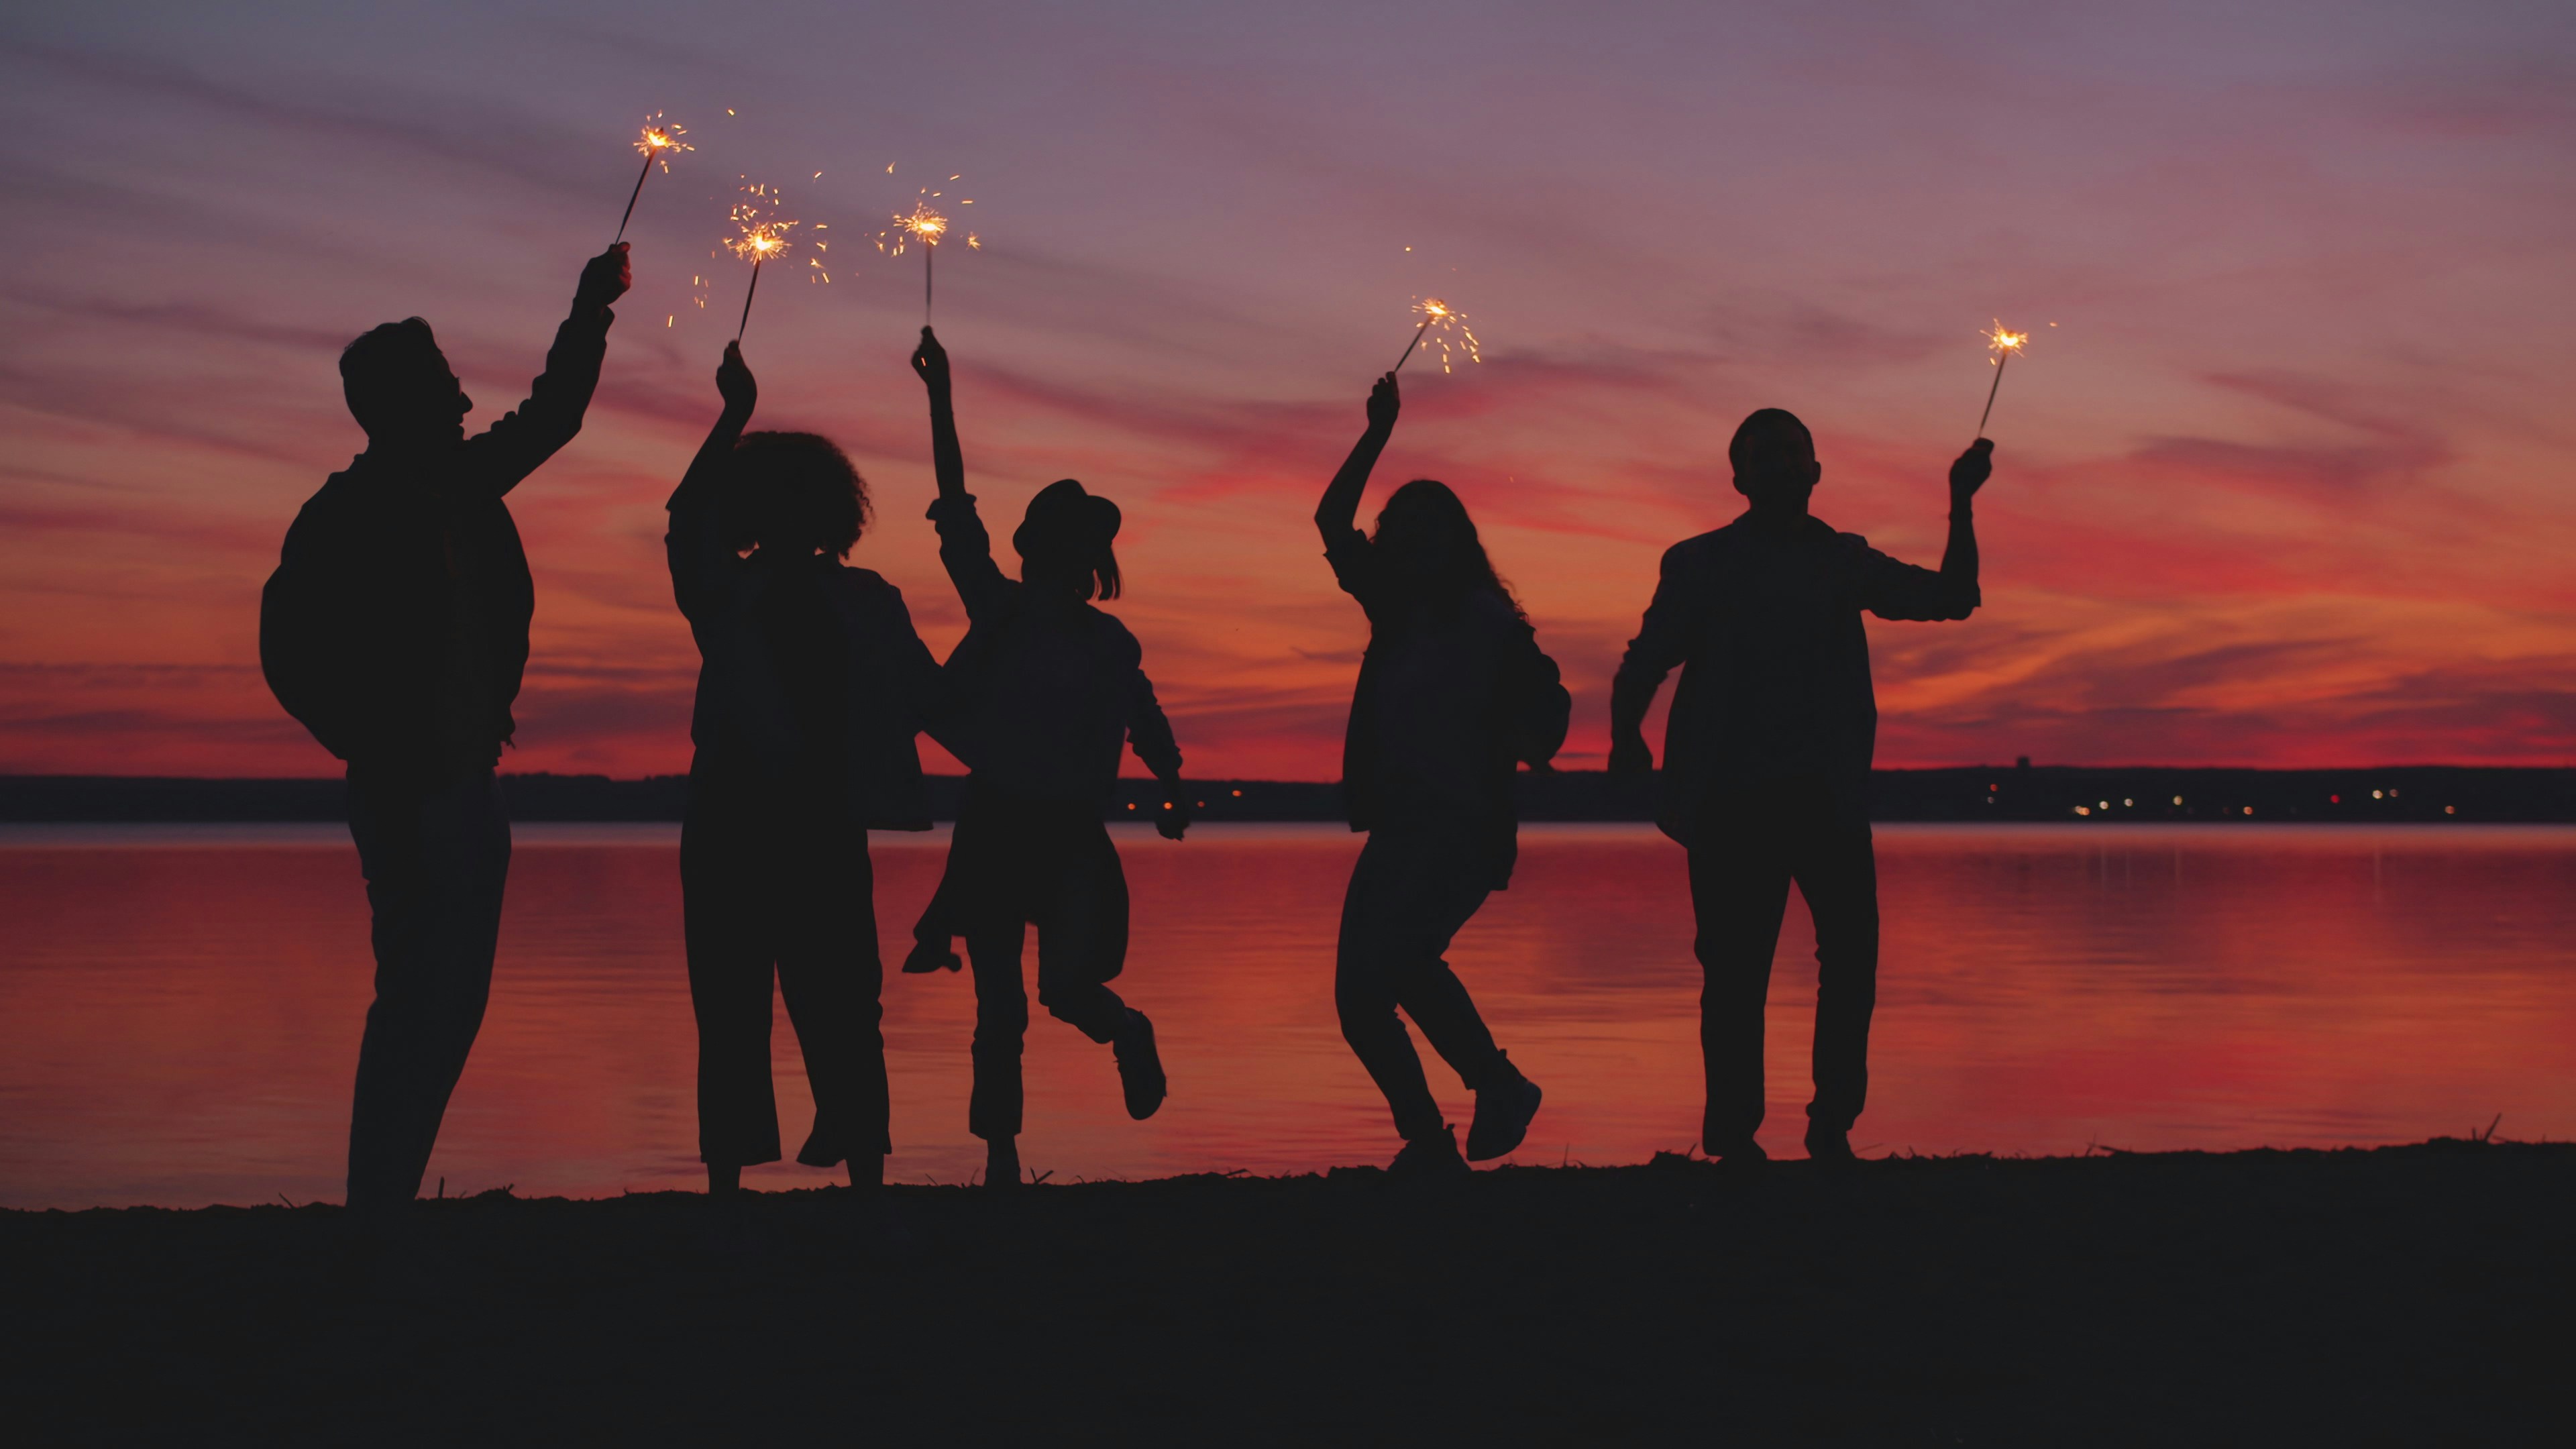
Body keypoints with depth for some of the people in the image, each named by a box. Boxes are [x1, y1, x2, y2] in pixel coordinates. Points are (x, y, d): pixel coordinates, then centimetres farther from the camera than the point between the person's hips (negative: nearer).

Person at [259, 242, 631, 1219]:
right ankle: (376, 1207, -5)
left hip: (466, 789, 8)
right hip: (409, 800, -8)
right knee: (419, 1000, -10)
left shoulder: (458, 484, 14)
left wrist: (592, 309, 25)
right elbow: (290, 647, -12)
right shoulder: (349, 510, -8)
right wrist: (377, 753, -13)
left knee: (450, 1002, 9)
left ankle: (390, 1202, 15)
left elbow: (552, 414, 28)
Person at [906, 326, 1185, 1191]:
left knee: (1068, 988, -15)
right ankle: (1001, 1160, 15)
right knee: (999, 1009, 4)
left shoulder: (1110, 645, 3)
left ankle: (1127, 1033, 20)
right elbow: (954, 510, -3)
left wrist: (1173, 791, -11)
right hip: (994, 828, 1)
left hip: (1072, 836, -1)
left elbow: (1146, 722, 7)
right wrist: (941, 400, -7)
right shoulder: (998, 611, 2)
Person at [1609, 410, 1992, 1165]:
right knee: (1735, 970, -2)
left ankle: (1832, 1129, 5)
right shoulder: (1701, 564, 8)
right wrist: (1627, 736, -17)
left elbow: (1951, 598, 13)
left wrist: (1961, 506, 1)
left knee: (1852, 954, -6)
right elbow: (1643, 664, 2)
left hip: (1829, 796, 2)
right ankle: (1733, 1136, 6)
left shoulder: (1845, 561, 15)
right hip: (1731, 800, -2)